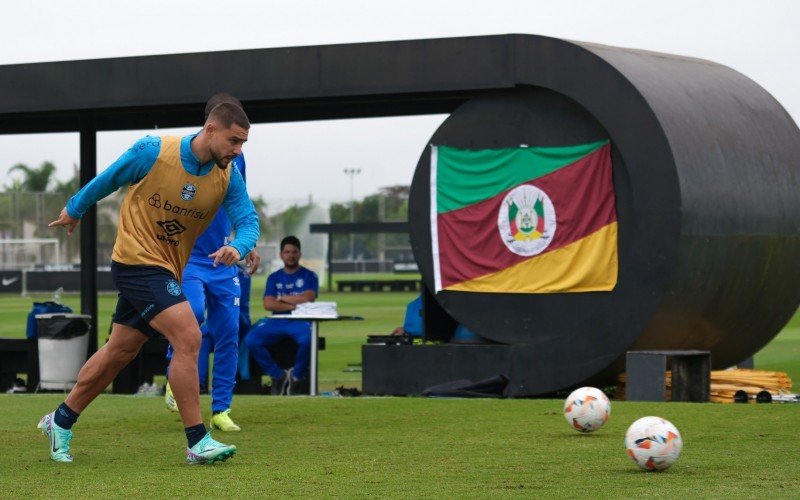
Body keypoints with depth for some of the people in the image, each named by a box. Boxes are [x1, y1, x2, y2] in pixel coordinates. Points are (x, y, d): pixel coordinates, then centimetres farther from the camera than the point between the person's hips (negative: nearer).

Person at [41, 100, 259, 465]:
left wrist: (238, 247, -31)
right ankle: (197, 442, -15)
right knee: (188, 337, -19)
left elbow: (248, 220, -8)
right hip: (137, 259, -7)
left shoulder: (228, 177, -4)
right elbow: (109, 179, -1)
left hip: (166, 270, 7)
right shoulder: (154, 151, -17)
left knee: (120, 351, 15)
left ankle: (60, 422, 31)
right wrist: (75, 209, 14)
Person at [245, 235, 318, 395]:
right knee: (251, 340, -25)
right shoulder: (274, 277, 16)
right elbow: (268, 304, 2)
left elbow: (308, 298, -8)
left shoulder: (309, 276, 10)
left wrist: (283, 298, 2)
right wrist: (293, 305, -8)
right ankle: (278, 375, -6)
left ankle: (297, 376, -10)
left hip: (300, 321, -3)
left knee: (307, 339, -39)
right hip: (277, 321, 3)